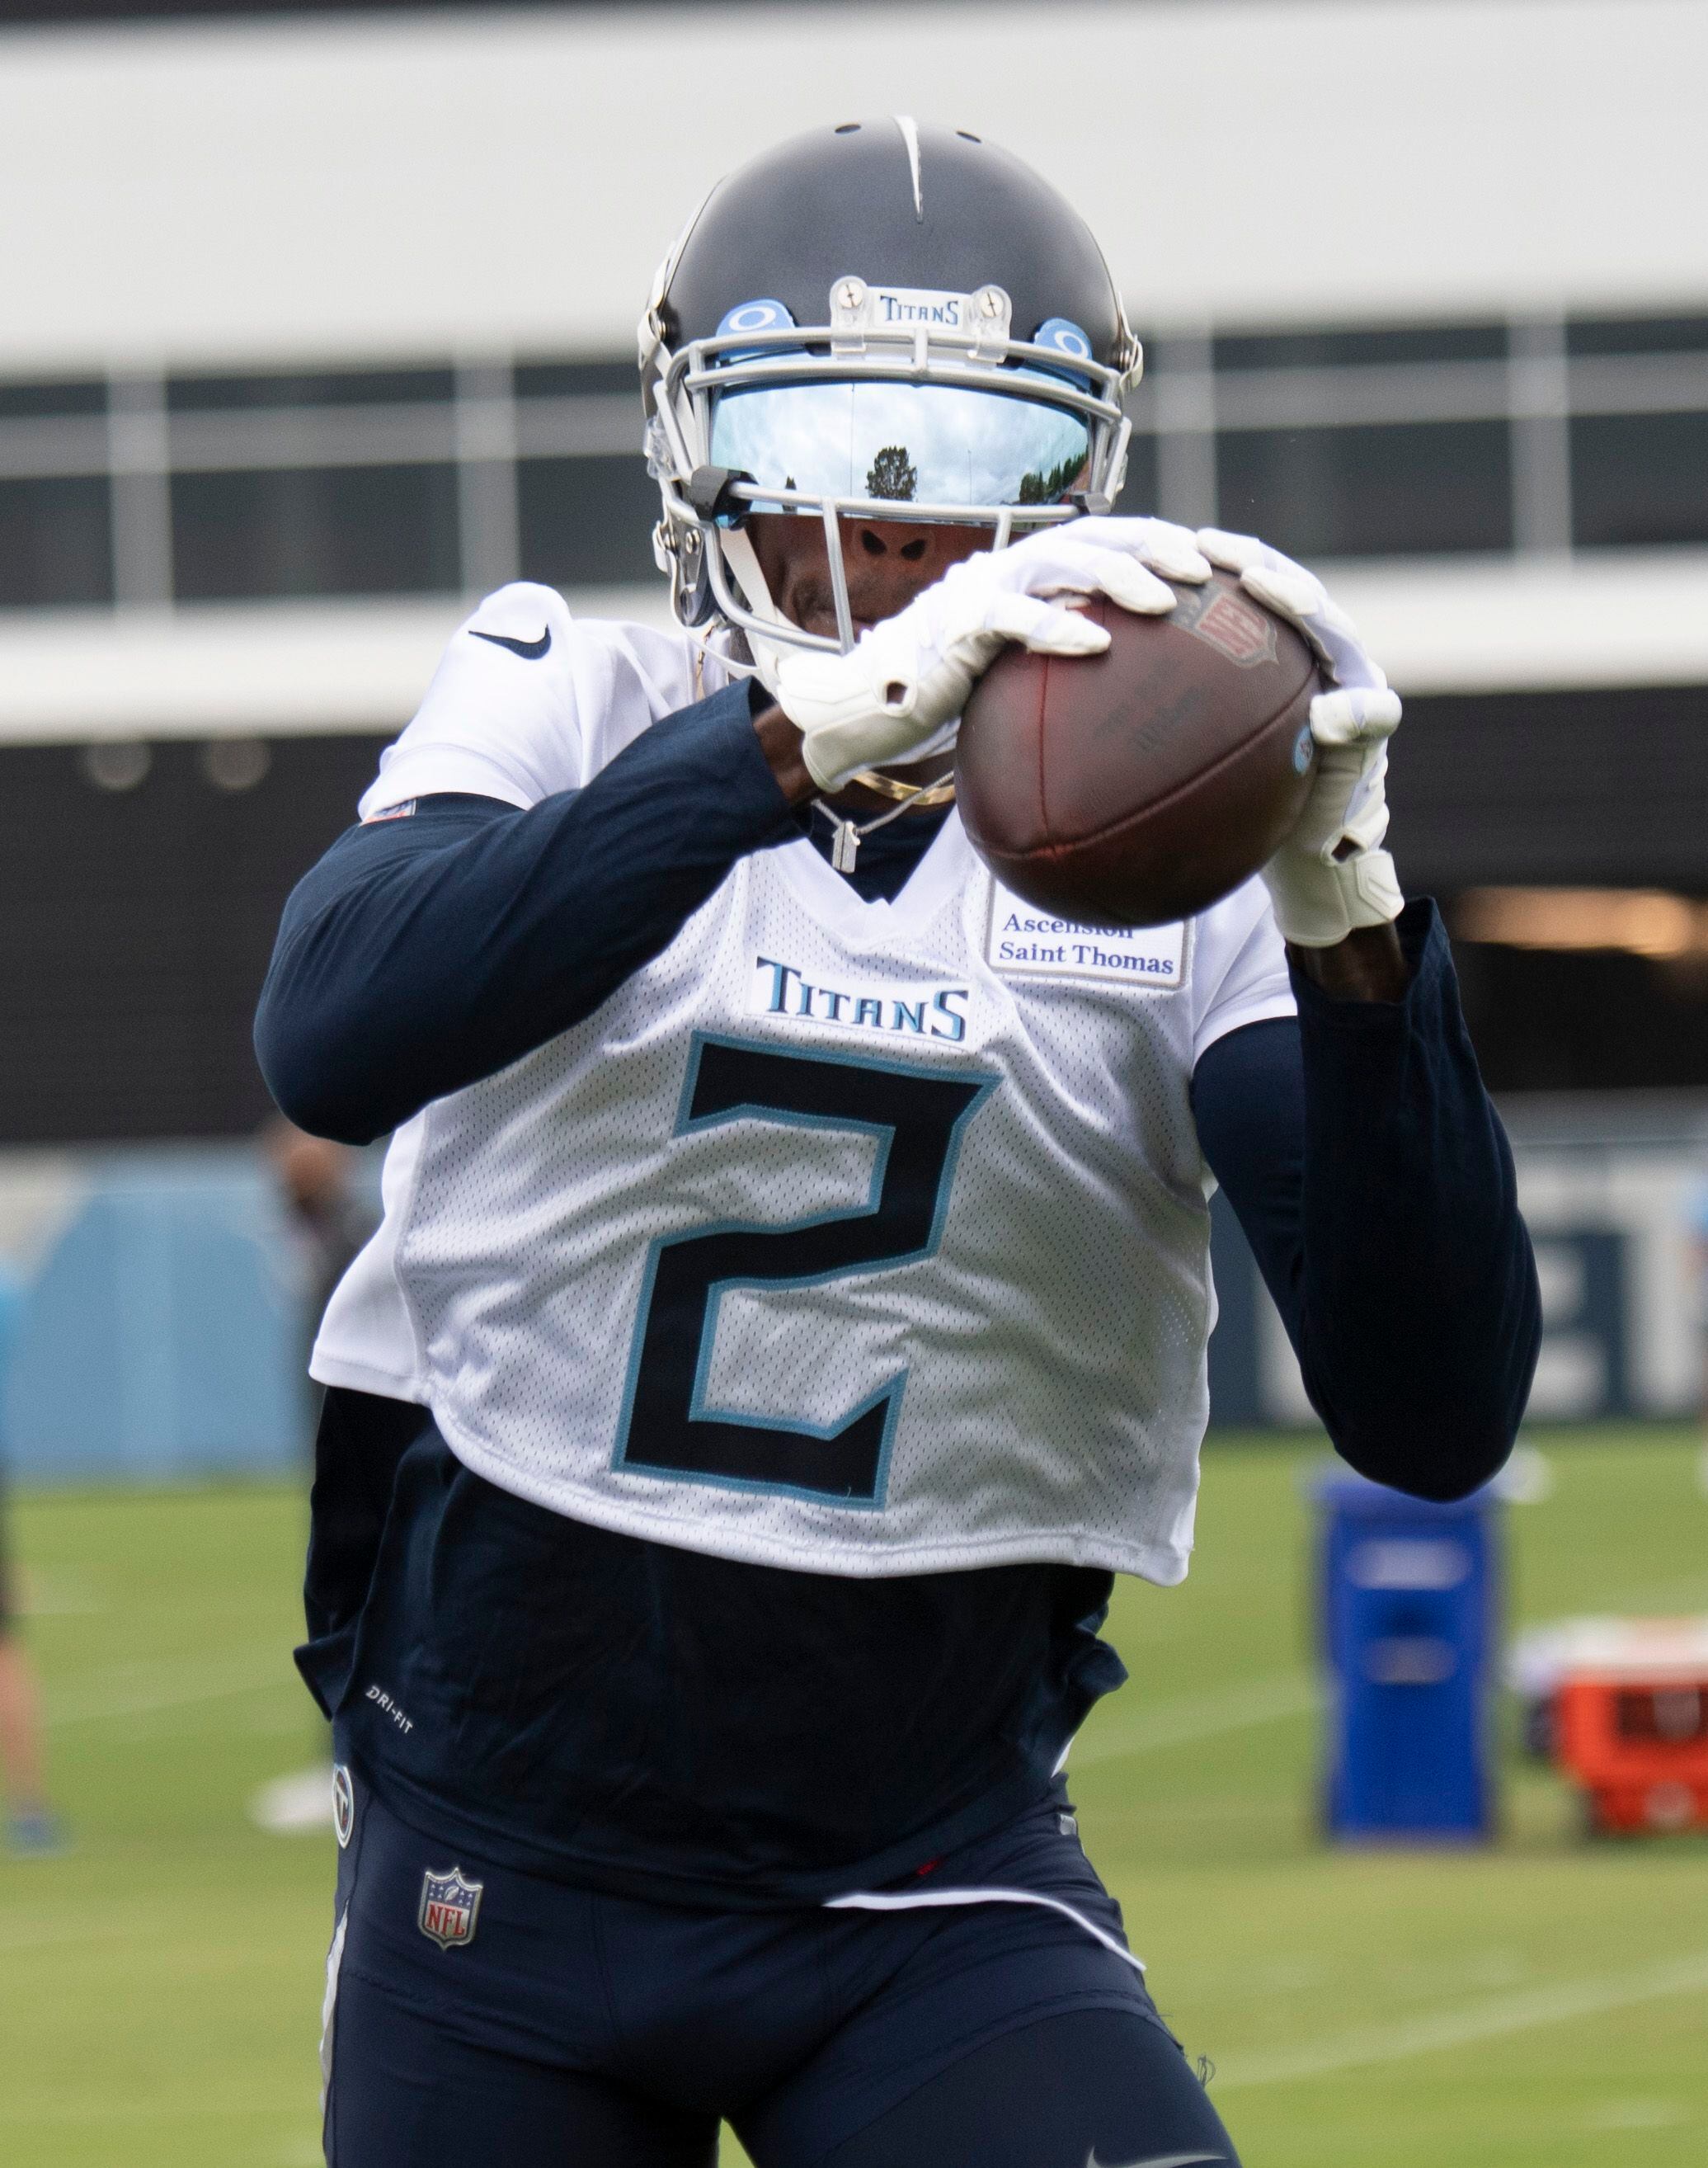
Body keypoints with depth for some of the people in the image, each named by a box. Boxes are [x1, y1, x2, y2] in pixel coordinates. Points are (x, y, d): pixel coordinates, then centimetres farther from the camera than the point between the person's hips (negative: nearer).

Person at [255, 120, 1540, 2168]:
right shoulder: (569, 722, -3)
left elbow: (1431, 1418, -12)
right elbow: (333, 1038, -27)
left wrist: (1346, 914, -26)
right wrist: (805, 733, -37)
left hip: (935, 1884, 0)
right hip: (504, 1872, 0)